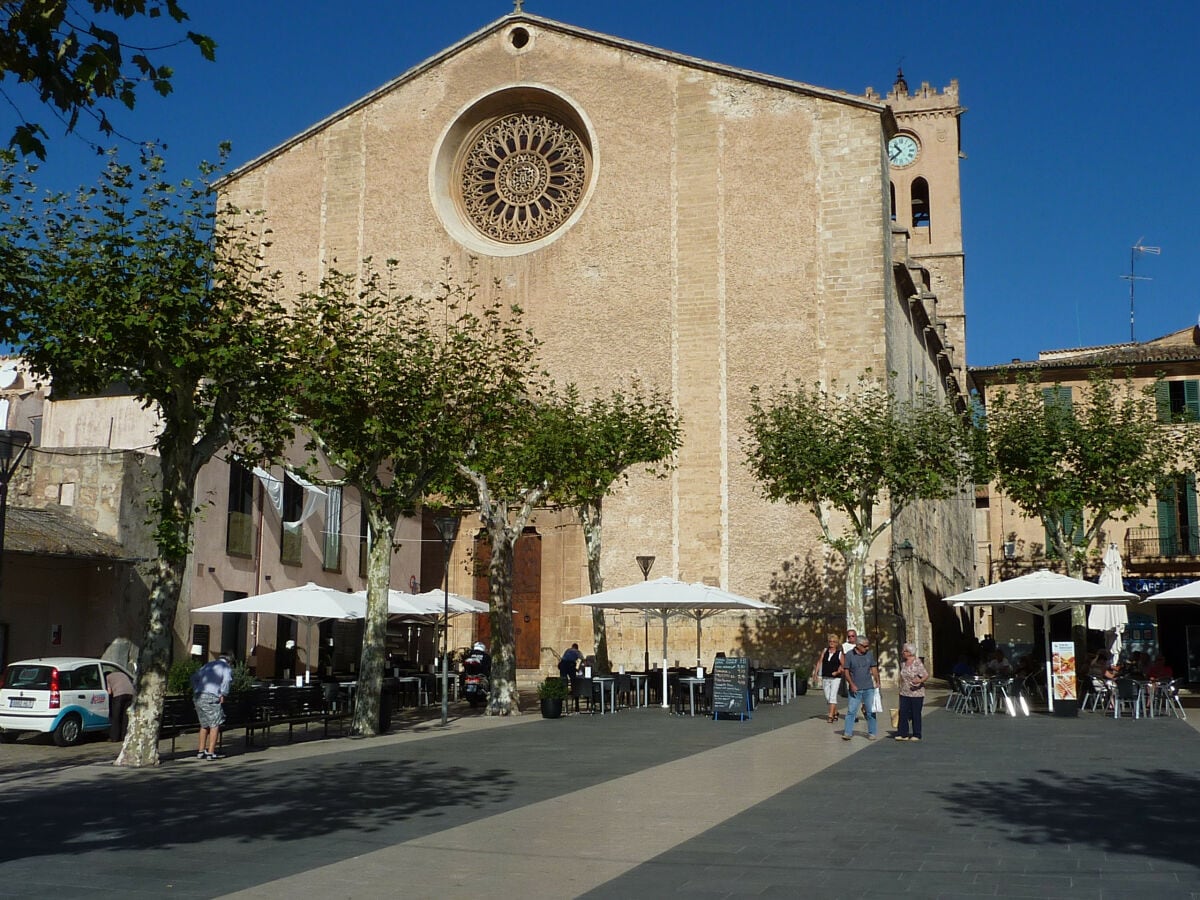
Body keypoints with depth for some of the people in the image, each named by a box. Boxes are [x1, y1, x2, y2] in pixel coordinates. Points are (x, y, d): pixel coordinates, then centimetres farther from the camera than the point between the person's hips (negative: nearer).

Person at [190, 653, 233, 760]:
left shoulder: (207, 665, 25)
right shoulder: (227, 667, 7)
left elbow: (194, 678, 18)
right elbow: (227, 681, -11)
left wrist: (196, 691, 17)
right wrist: (223, 695, -5)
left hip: (197, 697, 6)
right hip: (211, 697, -6)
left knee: (204, 725, 18)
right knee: (215, 725, 1)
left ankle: (201, 751, 20)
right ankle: (211, 753, -2)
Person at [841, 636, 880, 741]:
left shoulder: (870, 654, 6)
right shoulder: (849, 655, -4)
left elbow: (874, 668, 14)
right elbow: (846, 671, -3)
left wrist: (877, 682, 6)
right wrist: (851, 684, -11)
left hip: (869, 688, 3)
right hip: (855, 689, -3)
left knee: (870, 711, 5)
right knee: (851, 711, -5)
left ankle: (871, 733, 14)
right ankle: (848, 733, -2)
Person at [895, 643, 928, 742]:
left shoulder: (918, 663, -13)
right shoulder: (903, 662, 8)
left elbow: (926, 675, -17)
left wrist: (920, 680, -36)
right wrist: (901, 688, 18)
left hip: (916, 693, -6)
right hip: (904, 693, 6)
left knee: (915, 714, 2)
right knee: (903, 713, -1)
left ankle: (916, 735, 12)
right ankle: (903, 734, 3)